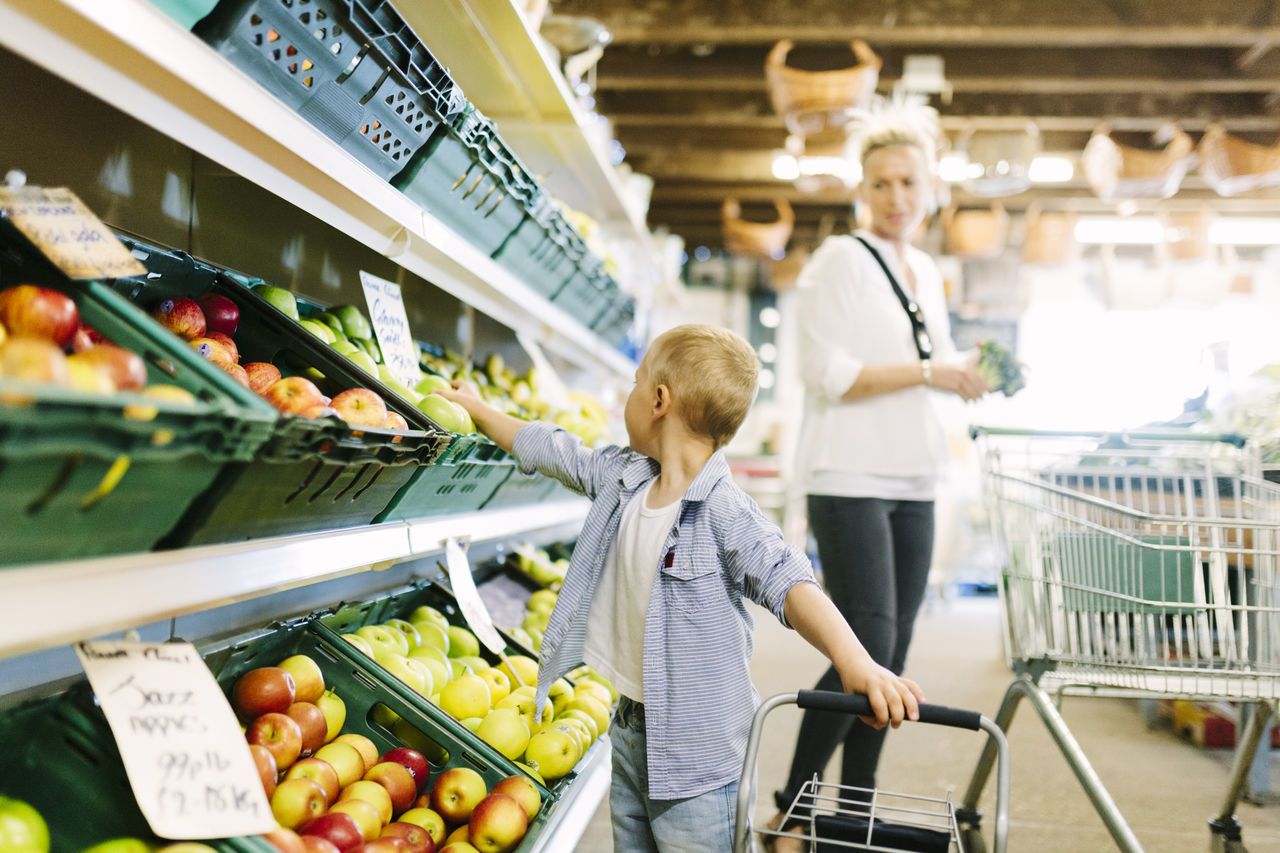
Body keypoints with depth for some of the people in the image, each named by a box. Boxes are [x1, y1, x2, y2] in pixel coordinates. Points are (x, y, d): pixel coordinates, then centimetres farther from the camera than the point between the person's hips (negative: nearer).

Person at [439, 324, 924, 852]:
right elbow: (550, 451, 16)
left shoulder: (725, 512, -22)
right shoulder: (621, 477, 1)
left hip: (695, 751, -7)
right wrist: (478, 410, 27)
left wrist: (854, 661, -48)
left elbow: (786, 582, -33)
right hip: (632, 727, 8)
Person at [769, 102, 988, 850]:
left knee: (891, 656, 9)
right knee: (867, 649, -12)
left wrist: (967, 374, 5)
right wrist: (930, 373, -14)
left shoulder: (928, 274, 17)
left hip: (912, 486, 8)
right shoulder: (842, 258, -5)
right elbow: (829, 374, -14)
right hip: (851, 481, -7)